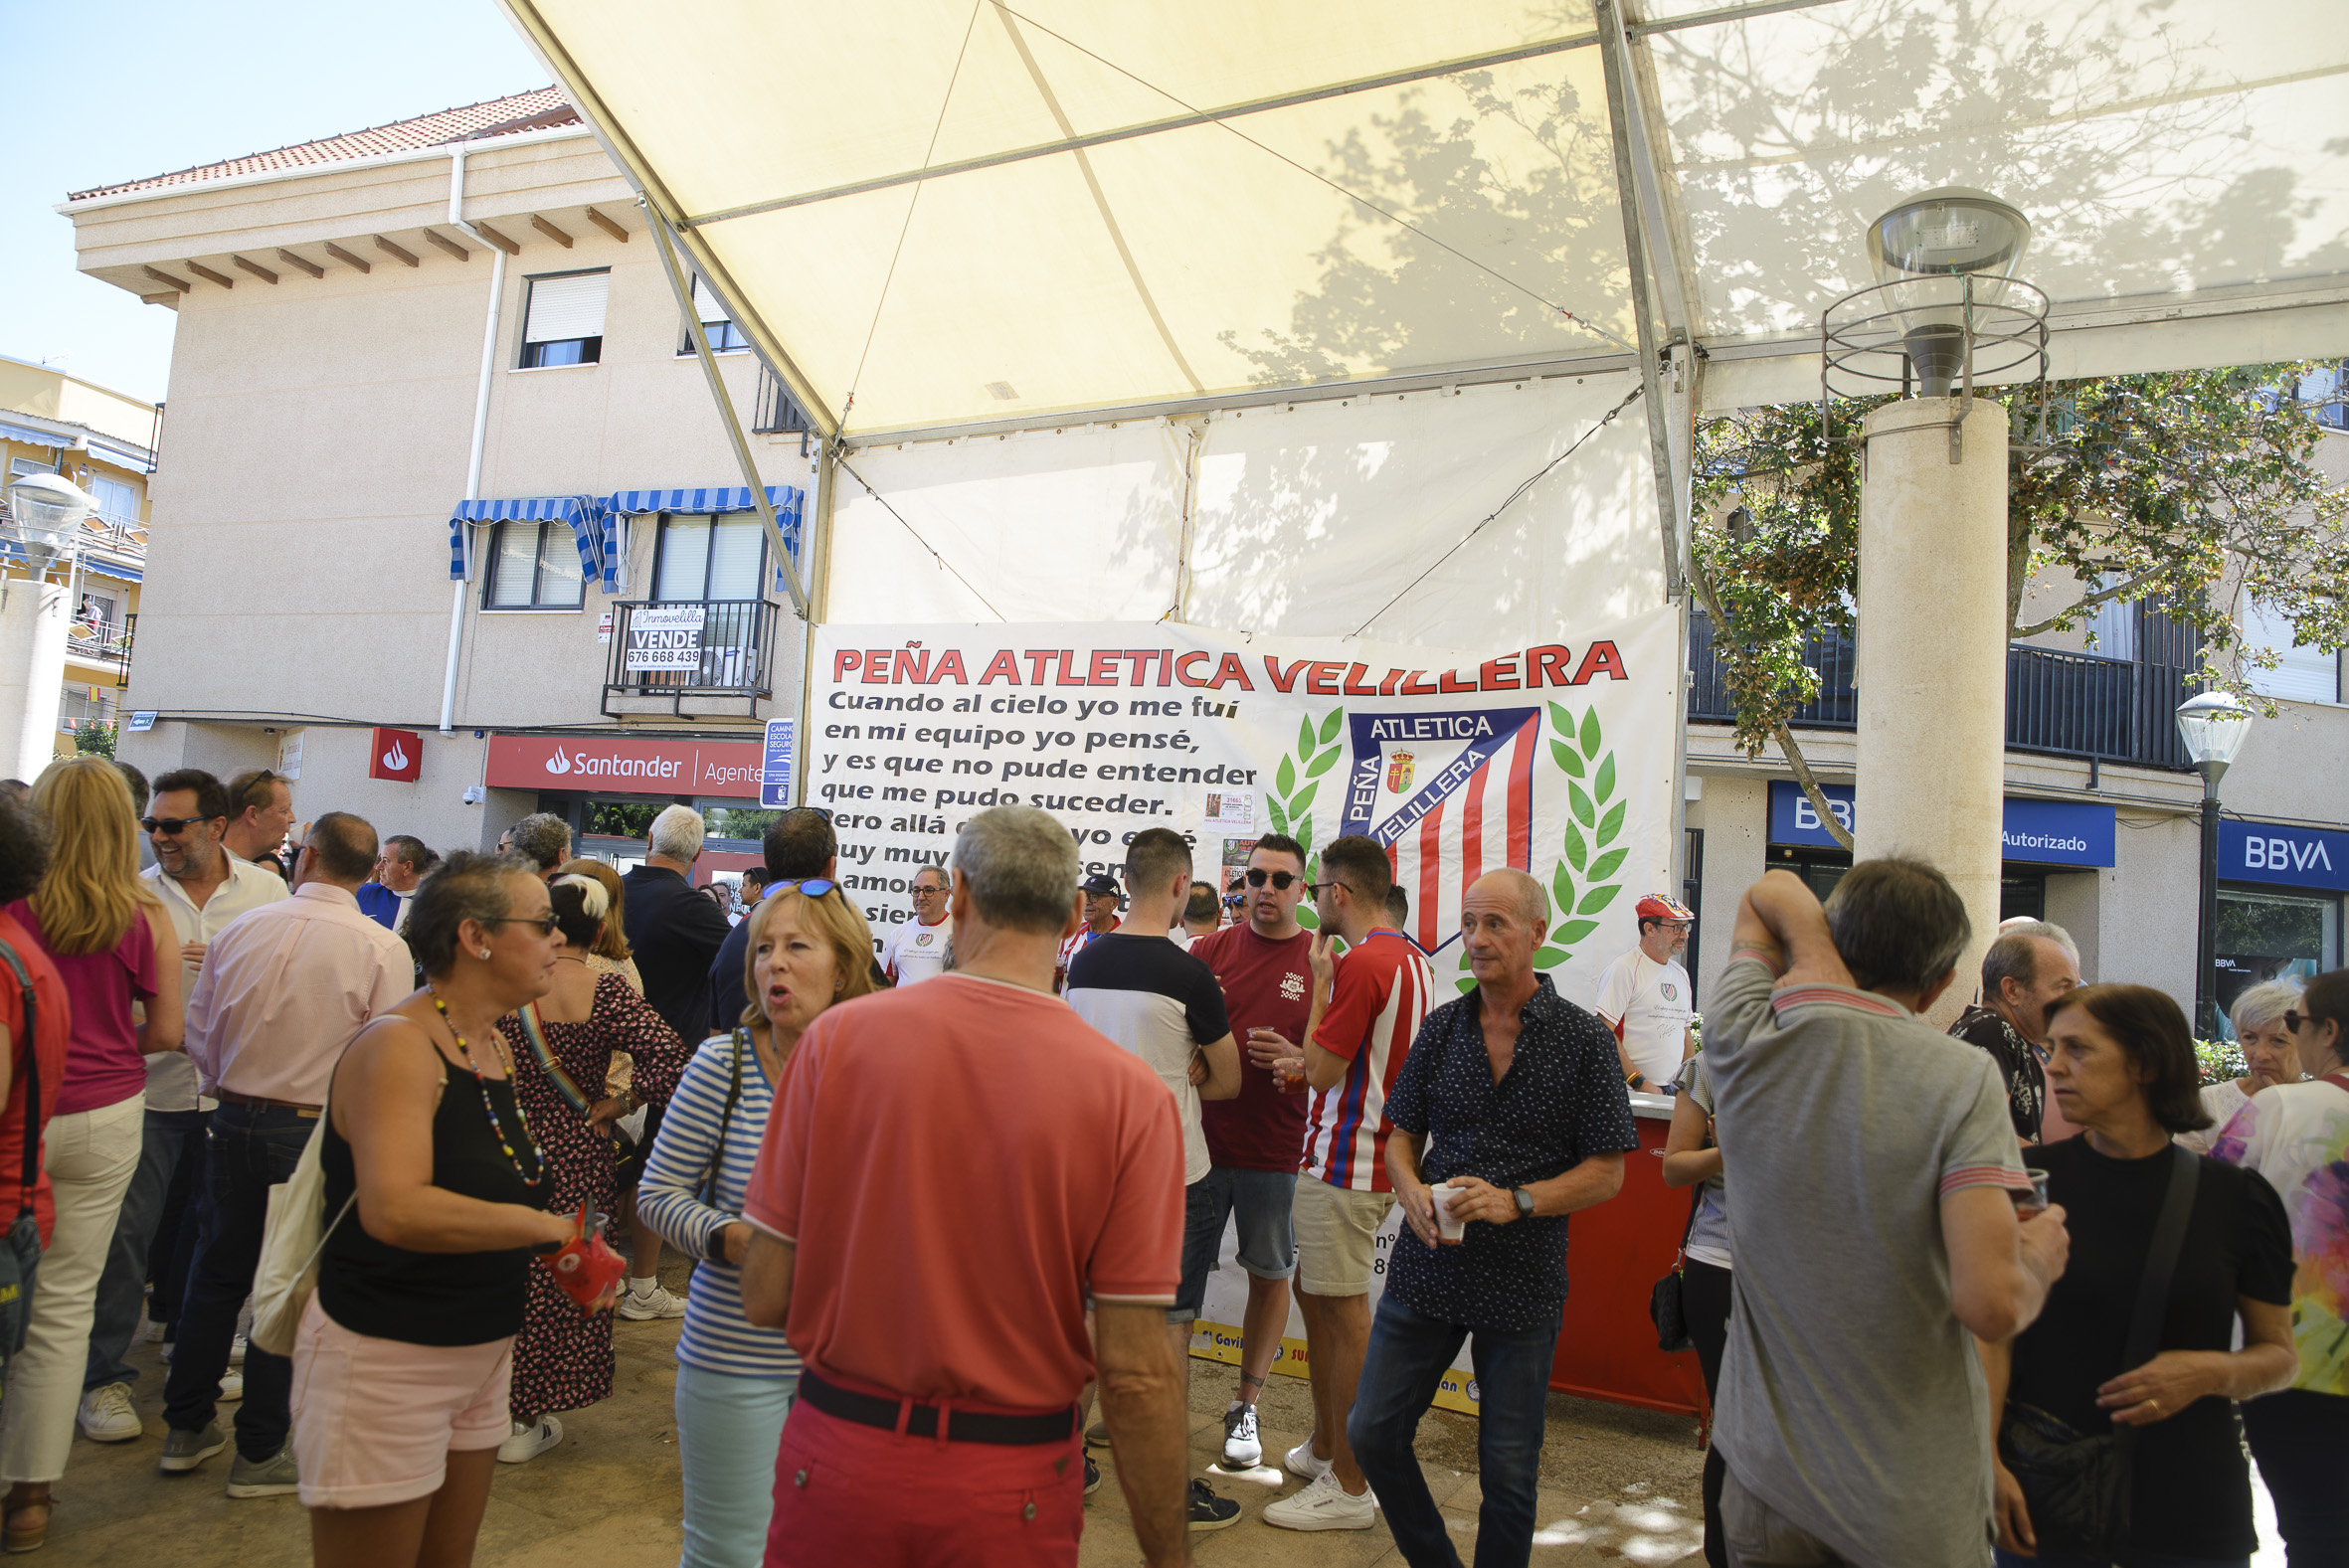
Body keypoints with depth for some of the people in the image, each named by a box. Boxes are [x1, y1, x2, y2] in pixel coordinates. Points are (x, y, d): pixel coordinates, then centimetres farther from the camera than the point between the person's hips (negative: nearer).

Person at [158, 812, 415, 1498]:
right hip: (320, 1131, -4)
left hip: (235, 1122, 4)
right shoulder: (384, 950, -14)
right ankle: (259, 1454, 17)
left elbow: (198, 1033, 7)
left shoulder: (240, 930, -1)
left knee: (217, 1273, 19)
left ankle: (186, 1429, 31)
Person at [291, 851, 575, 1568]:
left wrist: (563, 1252, 4)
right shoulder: (397, 1046, -20)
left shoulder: (495, 1046, 6)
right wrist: (543, 1224, -25)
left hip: (480, 1350, 8)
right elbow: (394, 1210, -33)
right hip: (382, 1358, -8)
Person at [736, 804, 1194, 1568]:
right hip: (1012, 1491, 0)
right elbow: (1137, 1371, -14)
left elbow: (764, 1295, -7)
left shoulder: (839, 1036, -13)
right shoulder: (1130, 1095, -16)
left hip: (837, 1455, 1)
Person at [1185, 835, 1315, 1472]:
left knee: (1269, 1275, 10)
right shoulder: (1209, 949, 4)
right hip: (1202, 1139, 2)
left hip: (1278, 1151, -1)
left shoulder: (1325, 962, -2)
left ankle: (1246, 1406, 26)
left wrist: (1296, 1060, -19)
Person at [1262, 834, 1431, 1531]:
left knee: (1345, 1315, -1)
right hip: (1376, 1158, 10)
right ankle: (1324, 1447, 33)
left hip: (1343, 1166, -10)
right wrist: (1304, 1058, 17)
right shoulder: (1415, 960, 10)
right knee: (1311, 1291, 20)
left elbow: (1322, 1072, -17)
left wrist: (1321, 981, -10)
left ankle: (1349, 1487, 11)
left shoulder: (1362, 963, -21)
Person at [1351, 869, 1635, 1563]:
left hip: (1522, 1281, -3)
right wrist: (1412, 1192, -9)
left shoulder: (1583, 1037, -6)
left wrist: (1515, 1201, -18)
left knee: (1508, 1467, 7)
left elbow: (1606, 1173, -5)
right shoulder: (1442, 1027, 4)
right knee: (1372, 1432, 7)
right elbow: (1401, 1136, 12)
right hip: (1427, 1267, 4)